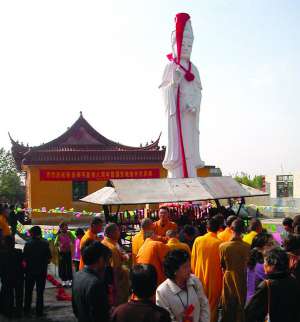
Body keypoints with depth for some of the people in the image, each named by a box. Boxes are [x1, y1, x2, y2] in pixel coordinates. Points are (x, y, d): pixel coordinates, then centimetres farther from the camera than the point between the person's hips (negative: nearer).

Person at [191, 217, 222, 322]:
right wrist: (221, 277, 6)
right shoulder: (219, 243, -14)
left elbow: (193, 260, 1)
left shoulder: (198, 240, -6)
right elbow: (222, 263, -7)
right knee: (212, 305, 10)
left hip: (199, 277, 3)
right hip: (214, 278, -3)